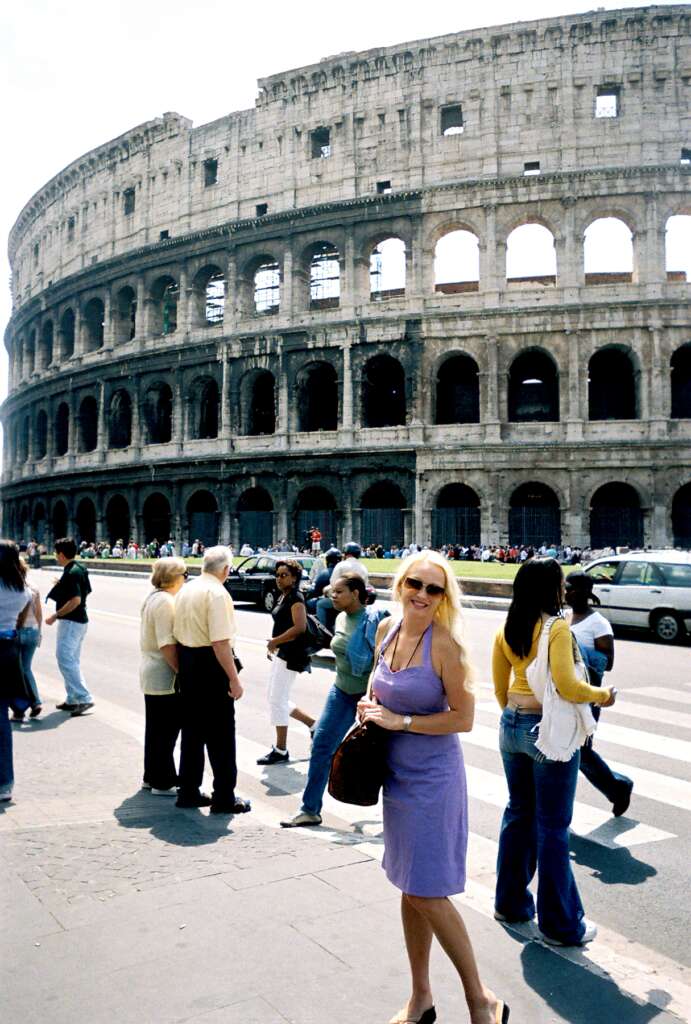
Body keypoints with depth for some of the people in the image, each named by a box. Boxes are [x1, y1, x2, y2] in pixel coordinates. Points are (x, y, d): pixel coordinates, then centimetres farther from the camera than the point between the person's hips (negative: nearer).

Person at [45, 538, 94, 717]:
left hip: (70, 622, -10)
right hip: (81, 620, 11)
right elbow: (86, 591, 18)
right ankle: (72, 699, 21)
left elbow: (75, 600, -25)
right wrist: (61, 585, 20)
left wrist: (55, 615, -19)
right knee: (72, 660, 15)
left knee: (65, 659, -10)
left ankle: (84, 698, -13)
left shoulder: (71, 573, -20)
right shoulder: (81, 568, 10)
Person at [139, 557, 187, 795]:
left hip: (151, 672, 10)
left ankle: (151, 777, 27)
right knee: (166, 731, -1)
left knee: (156, 728, 17)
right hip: (164, 676, -10)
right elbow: (167, 644, -24)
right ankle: (162, 782, 7)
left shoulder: (153, 597, 12)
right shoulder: (165, 601, -19)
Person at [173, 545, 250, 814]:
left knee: (192, 729, 17)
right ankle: (224, 797, 9)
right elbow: (220, 641, -22)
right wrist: (234, 679, -19)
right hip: (210, 664, -8)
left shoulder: (185, 590, 9)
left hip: (186, 661, 8)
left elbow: (177, 634, 14)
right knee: (220, 734, 2)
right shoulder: (217, 593, -16)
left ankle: (188, 792, 25)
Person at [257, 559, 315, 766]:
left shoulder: (296, 598, -15)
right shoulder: (283, 596, 13)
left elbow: (300, 627, -26)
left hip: (291, 655, -10)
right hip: (281, 654, 10)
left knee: (277, 700, -4)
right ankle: (313, 724, 26)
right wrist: (273, 645, 8)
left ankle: (281, 751, 8)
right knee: (274, 698, 15)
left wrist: (274, 641, -18)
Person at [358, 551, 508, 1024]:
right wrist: (372, 706, -1)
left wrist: (400, 721, -17)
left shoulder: (446, 644, -18)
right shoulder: (387, 630, 2)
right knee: (410, 888, 16)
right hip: (397, 773, 7)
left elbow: (463, 718, -17)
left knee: (426, 892, -1)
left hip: (433, 777, -7)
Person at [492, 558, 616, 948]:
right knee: (553, 827, 3)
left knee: (519, 813, 20)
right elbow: (567, 686, -24)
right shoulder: (557, 628, -17)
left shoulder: (507, 630, 5)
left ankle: (511, 902, 32)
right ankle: (560, 924, 16)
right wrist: (603, 695, -6)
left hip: (512, 727, 7)